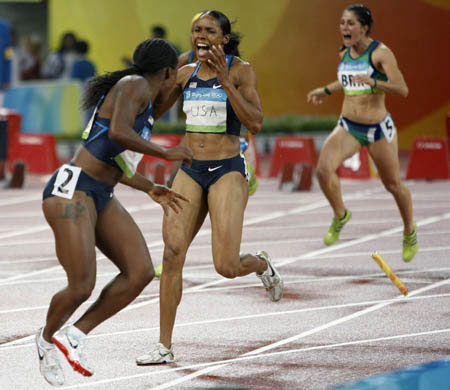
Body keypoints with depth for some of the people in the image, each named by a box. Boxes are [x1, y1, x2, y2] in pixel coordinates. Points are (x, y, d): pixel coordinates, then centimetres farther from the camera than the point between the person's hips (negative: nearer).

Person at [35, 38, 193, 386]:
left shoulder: (144, 105, 21)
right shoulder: (134, 84, -8)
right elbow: (116, 133, -25)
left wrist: (152, 190, 25)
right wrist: (167, 153, -16)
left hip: (101, 200, 10)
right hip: (71, 191, -10)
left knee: (141, 272, -6)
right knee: (81, 288, -13)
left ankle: (74, 336, 2)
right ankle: (48, 337, 18)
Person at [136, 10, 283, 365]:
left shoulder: (241, 71, -5)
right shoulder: (187, 73, 9)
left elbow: (255, 123, -16)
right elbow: (151, 110, 18)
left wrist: (226, 82, -23)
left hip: (228, 172, -4)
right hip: (190, 172, 4)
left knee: (226, 266, -12)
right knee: (172, 254, -9)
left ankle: (262, 264, 25)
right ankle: (164, 345, -3)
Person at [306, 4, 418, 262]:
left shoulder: (380, 53, -15)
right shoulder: (345, 53, 5)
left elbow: (402, 90, -23)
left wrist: (373, 82, -37)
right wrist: (326, 91, 24)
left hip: (378, 129, -4)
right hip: (348, 127, 4)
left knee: (393, 184, 10)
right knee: (324, 168, -21)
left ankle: (410, 231, 37)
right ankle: (340, 215, 4)